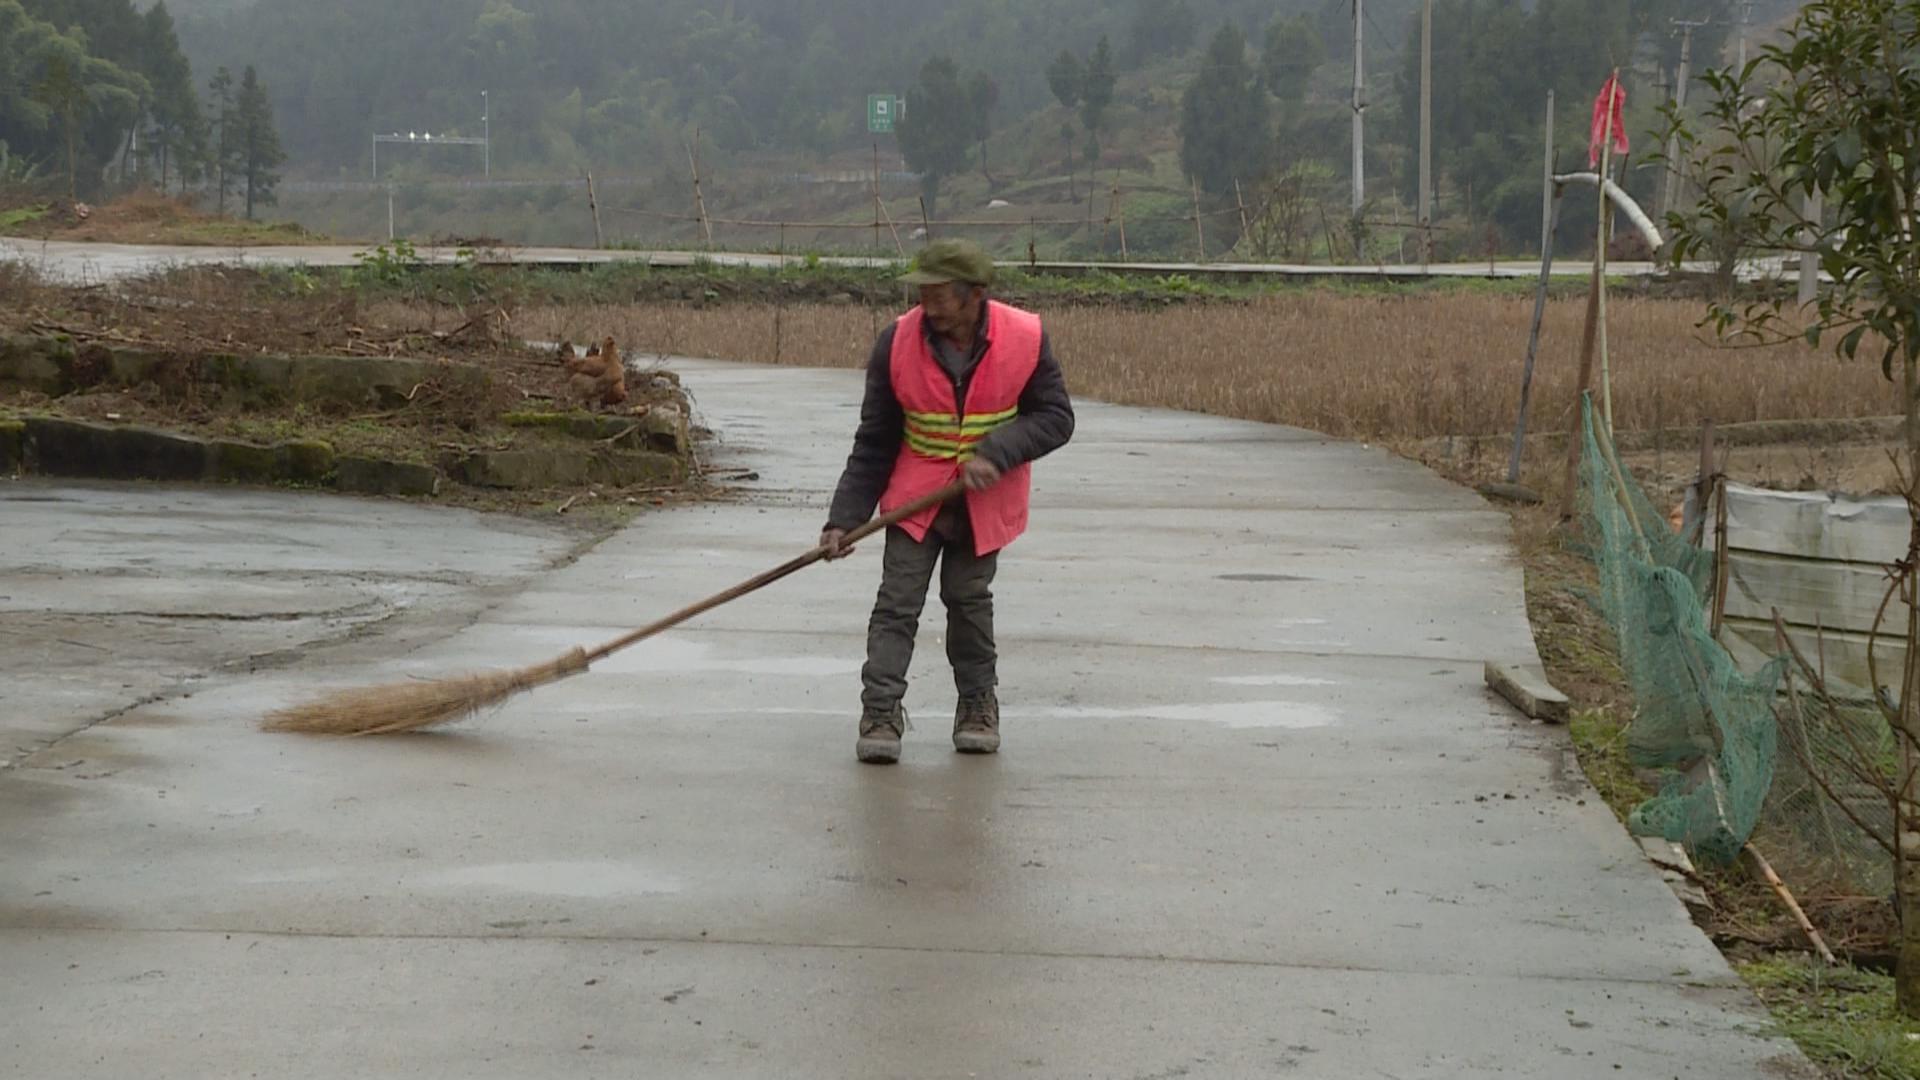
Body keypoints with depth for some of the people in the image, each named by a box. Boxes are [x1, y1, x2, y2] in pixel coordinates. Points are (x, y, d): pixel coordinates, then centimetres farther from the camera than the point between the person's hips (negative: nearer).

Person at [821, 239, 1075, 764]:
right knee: (898, 599, -7)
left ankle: (978, 704, 25)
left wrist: (995, 452, -23)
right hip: (915, 493, 0)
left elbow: (1055, 418, -6)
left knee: (969, 597, 7)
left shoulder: (1025, 340, -16)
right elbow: (874, 444, -6)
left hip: (986, 500, 0)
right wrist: (844, 519, -10)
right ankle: (881, 712, -5)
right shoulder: (897, 343, -14)